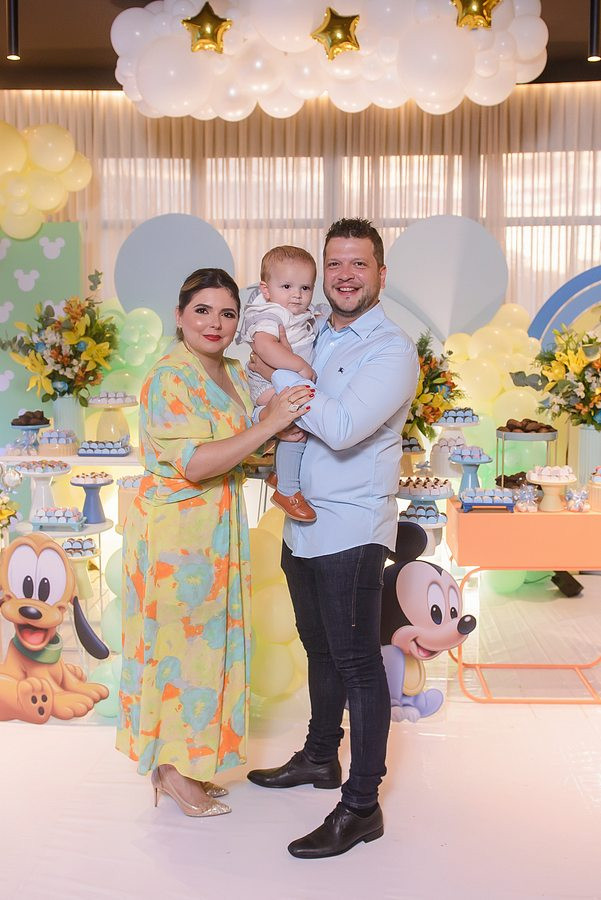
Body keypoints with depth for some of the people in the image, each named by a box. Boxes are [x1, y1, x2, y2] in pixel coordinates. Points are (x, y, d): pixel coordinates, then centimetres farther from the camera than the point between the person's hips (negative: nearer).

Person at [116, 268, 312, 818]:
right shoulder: (170, 377, -17)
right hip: (174, 528, -8)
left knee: (210, 638, 14)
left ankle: (186, 762, 29)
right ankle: (172, 771, 19)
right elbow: (193, 463, -26)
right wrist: (268, 425, -28)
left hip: (218, 526, 8)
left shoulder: (232, 372, 9)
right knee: (178, 638, 2)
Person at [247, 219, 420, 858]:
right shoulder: (313, 336, 11)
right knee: (320, 649, 21)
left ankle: (361, 806, 10)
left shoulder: (392, 350, -13)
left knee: (358, 662, -1)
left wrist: (279, 374, -15)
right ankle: (320, 756, 40)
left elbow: (342, 428, -25)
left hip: (351, 530, -8)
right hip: (302, 523, 8)